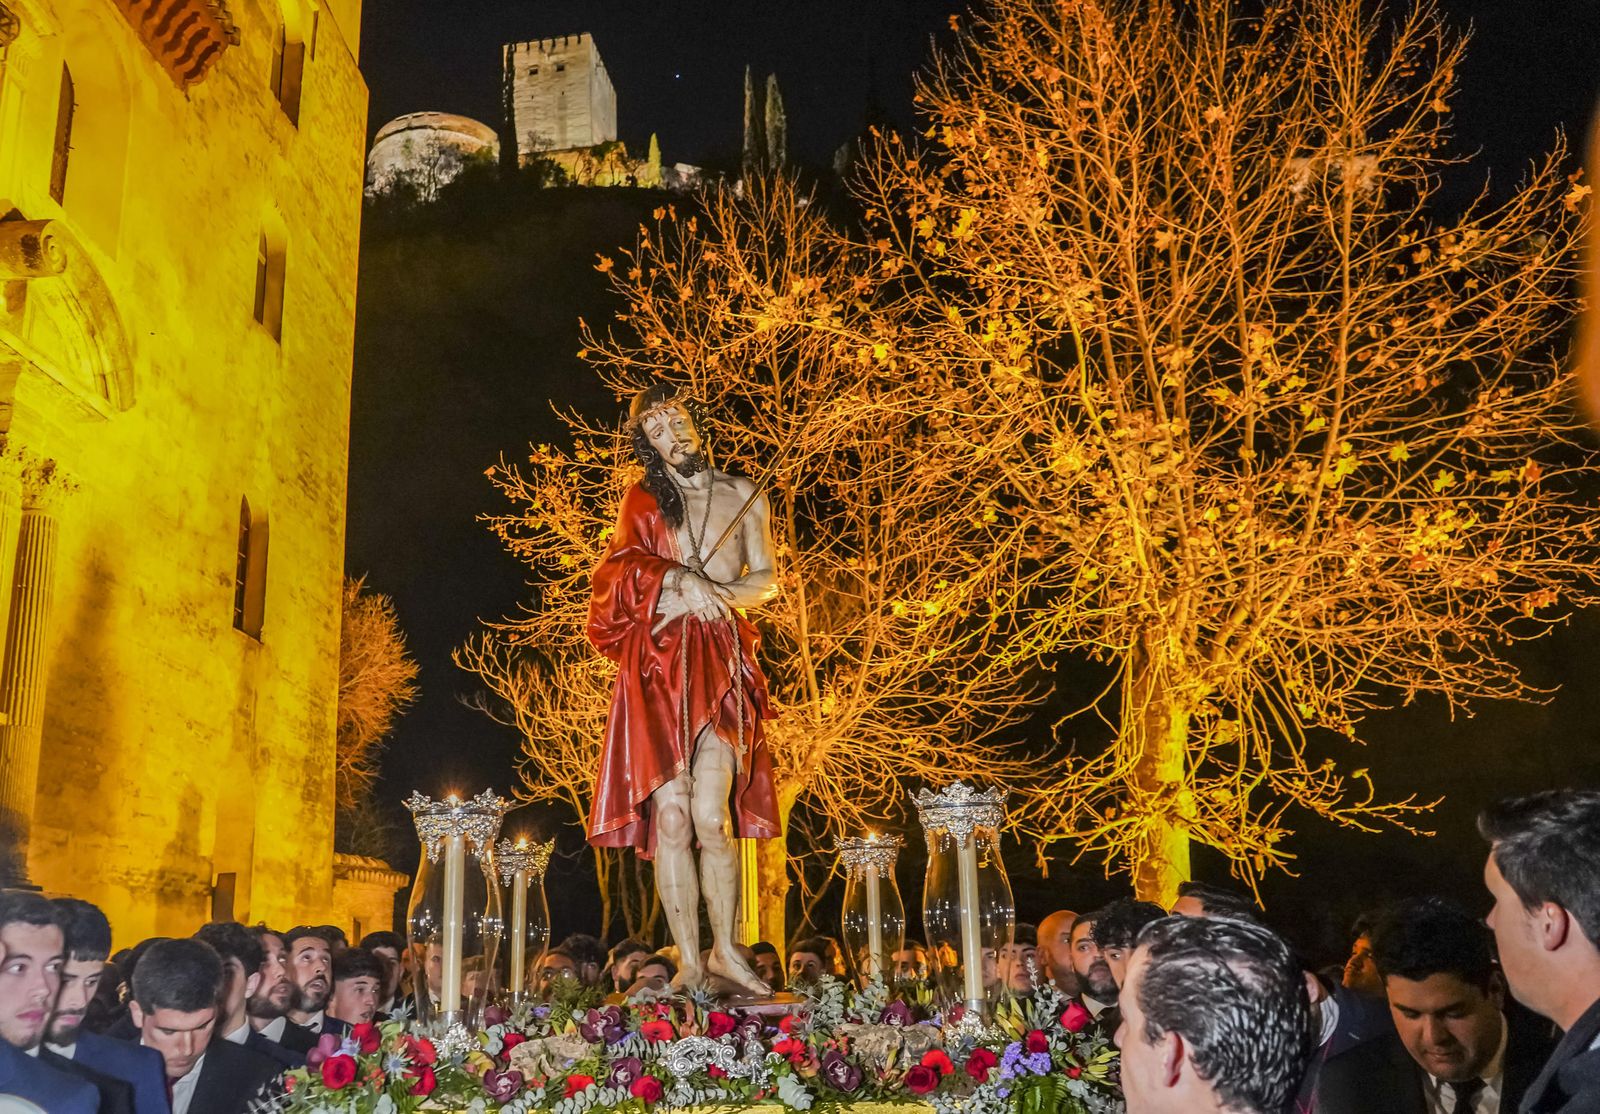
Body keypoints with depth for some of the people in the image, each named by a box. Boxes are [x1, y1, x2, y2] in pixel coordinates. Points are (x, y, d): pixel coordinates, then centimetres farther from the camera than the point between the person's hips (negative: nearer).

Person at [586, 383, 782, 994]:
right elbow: (619, 567, 2)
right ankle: (689, 962, -1)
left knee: (710, 816, -13)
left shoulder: (743, 495, 16)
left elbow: (766, 579, 15)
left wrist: (716, 594, -4)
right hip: (657, 665, 1)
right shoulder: (642, 499, 17)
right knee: (670, 816, -8)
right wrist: (679, 581, -15)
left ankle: (724, 948, 5)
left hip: (721, 664, 0)